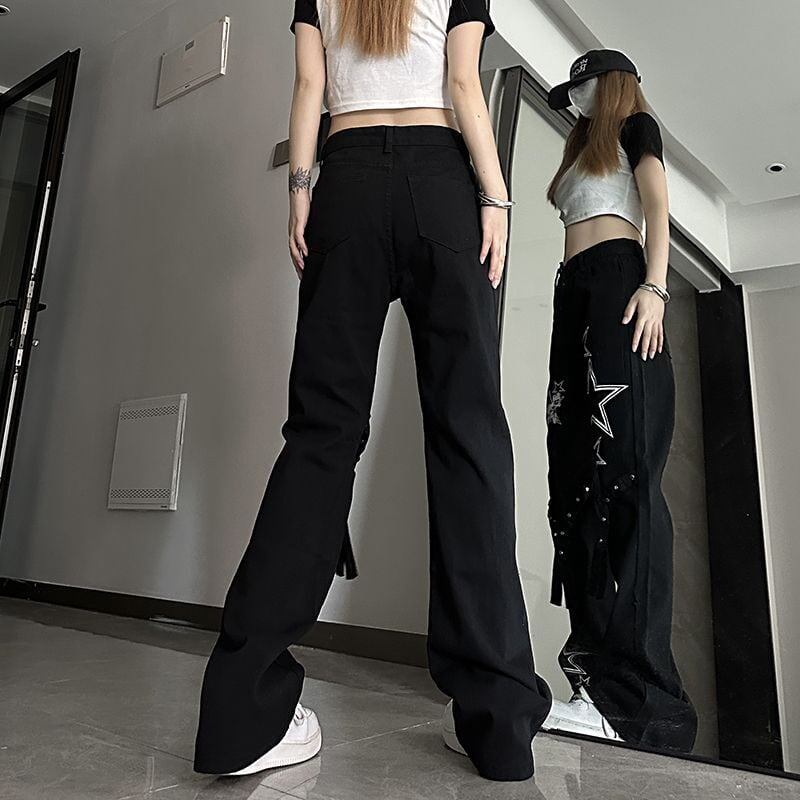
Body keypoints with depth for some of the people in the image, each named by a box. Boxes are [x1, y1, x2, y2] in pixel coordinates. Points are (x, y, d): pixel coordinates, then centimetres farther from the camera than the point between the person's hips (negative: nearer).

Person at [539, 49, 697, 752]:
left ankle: (636, 693, -25)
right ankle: (596, 656, -5)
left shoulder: (636, 127, 17)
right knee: (575, 470, -6)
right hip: (574, 292, 8)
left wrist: (654, 286, -17)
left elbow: (658, 210, 0)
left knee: (622, 469, -23)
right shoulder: (582, 152, 36)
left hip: (619, 279, -8)